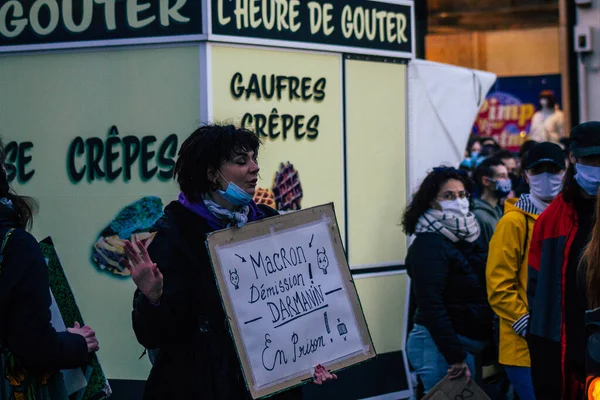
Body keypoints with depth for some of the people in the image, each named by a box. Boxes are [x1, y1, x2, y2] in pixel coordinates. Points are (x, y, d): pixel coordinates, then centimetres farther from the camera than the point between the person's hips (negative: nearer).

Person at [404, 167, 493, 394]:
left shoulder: (468, 238, 12)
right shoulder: (429, 244, -13)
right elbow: (430, 305, -20)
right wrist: (455, 356, -23)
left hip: (469, 344, 8)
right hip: (439, 343, -8)